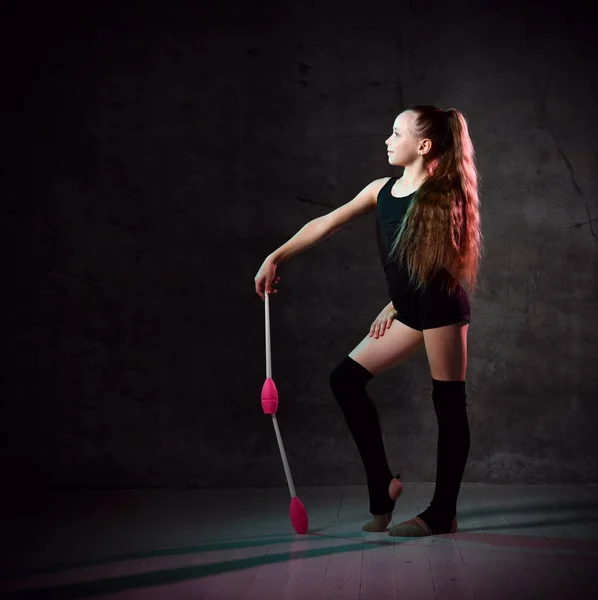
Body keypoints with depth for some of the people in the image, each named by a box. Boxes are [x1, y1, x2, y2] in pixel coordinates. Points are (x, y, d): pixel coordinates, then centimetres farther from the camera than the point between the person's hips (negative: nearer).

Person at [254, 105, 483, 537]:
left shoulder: (443, 195, -7)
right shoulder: (382, 190, 9)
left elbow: (439, 261, -2)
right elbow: (326, 224, 5)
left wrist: (395, 305, 0)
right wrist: (277, 256, -1)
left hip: (441, 307, -7)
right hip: (407, 311, 7)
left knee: (449, 405, -1)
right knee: (346, 379, 1)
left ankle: (443, 514, 9)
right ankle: (382, 485, 10)